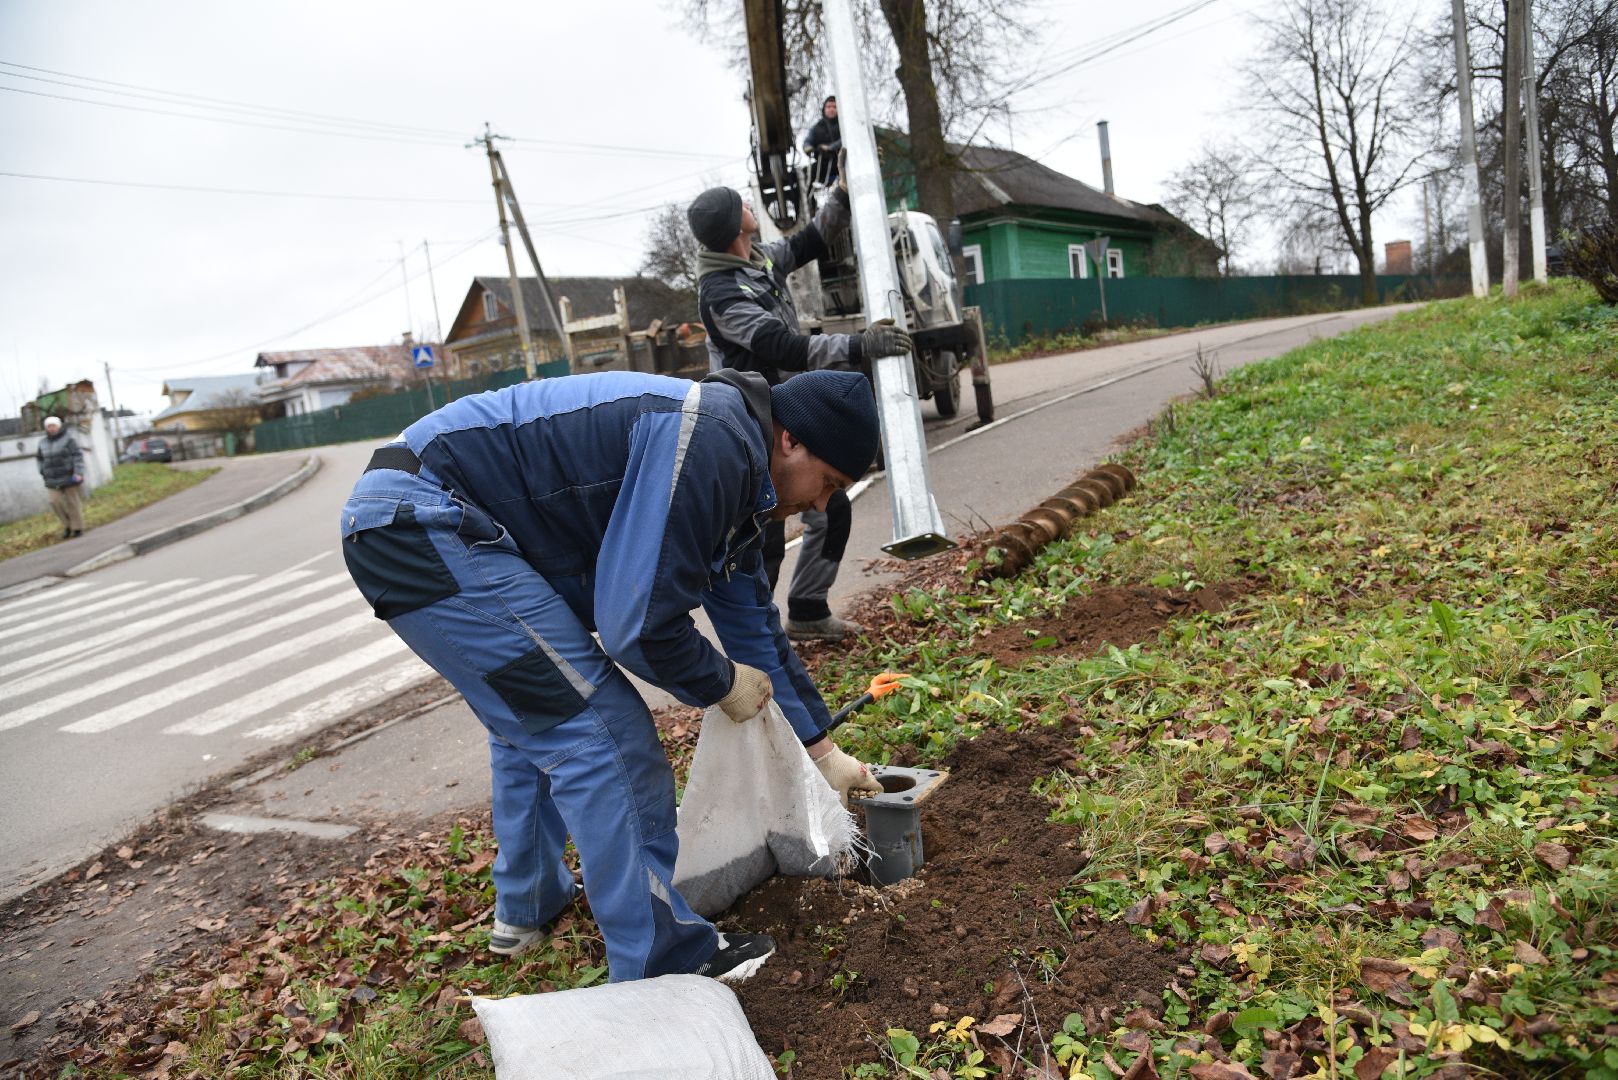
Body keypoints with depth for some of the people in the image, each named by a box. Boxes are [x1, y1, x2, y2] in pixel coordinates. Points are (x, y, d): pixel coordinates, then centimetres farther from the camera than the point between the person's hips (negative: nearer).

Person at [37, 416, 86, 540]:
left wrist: (78, 473, -20)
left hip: (69, 477, -4)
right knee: (55, 502, -10)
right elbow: (41, 458, 22)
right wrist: (43, 473, 12)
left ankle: (78, 528, 13)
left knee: (72, 502, 2)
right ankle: (67, 526, 6)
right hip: (52, 480, 4)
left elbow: (78, 456, -11)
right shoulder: (43, 443, 10)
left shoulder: (68, 440, -5)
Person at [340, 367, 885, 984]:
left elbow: (753, 621, 23)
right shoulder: (708, 444, -20)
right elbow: (640, 623, -23)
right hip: (419, 520, -11)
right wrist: (723, 684, -2)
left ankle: (527, 908, 42)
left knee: (531, 719, 25)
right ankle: (661, 963, 5)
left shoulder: (736, 476, 13)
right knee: (600, 732, -9)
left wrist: (822, 750, 29)